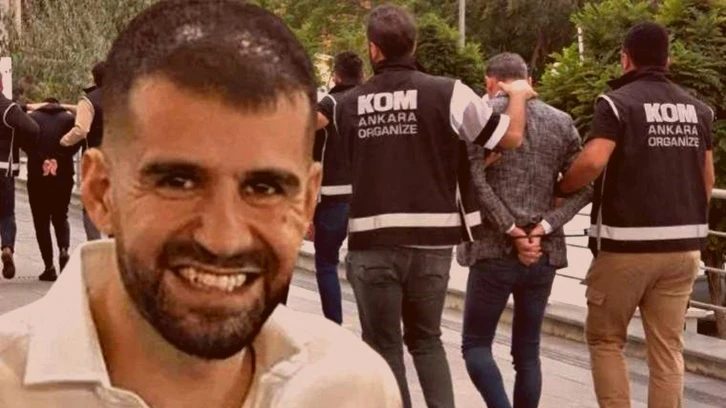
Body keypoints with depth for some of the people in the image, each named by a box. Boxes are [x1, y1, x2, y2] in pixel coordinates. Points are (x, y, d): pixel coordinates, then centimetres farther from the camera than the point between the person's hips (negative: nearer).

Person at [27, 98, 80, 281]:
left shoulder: (32, 118, 4)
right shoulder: (69, 118, 4)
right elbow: (75, 143, -5)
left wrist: (39, 159, 4)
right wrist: (61, 158, 7)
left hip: (37, 176, -1)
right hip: (63, 176, 1)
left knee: (41, 221, 7)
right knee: (60, 218, 18)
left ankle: (49, 267, 2)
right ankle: (64, 250, -9)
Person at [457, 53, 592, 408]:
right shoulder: (561, 121, 9)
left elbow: (475, 179, -14)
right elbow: (583, 188, 2)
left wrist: (511, 231, -11)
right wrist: (544, 227, -5)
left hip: (494, 251, -4)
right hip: (544, 253, 4)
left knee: (476, 345, 7)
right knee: (527, 351, 14)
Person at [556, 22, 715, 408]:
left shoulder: (618, 102, -8)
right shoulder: (697, 108, 10)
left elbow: (593, 161, -22)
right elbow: (707, 179, 14)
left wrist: (560, 189, -4)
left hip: (628, 243, -5)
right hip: (683, 245, 5)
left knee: (605, 339, 10)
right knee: (667, 348, 9)